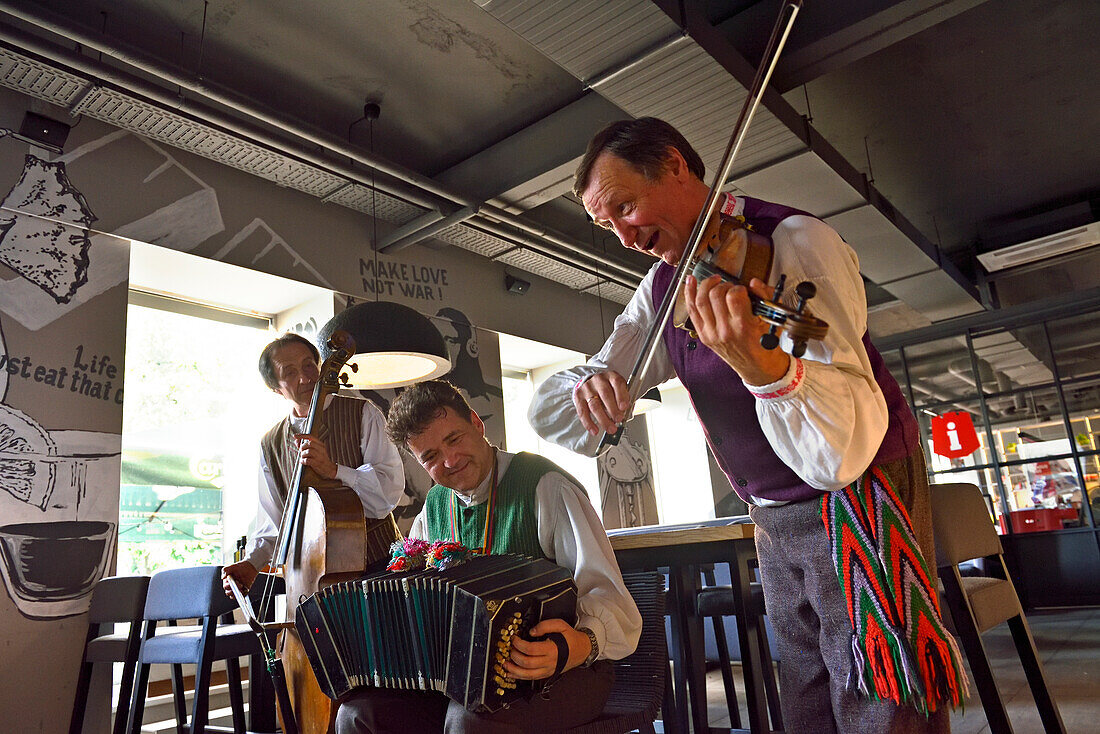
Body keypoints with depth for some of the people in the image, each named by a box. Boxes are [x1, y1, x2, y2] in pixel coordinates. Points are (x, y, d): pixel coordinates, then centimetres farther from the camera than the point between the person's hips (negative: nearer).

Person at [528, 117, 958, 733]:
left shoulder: (793, 240, -18)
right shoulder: (664, 286, 3)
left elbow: (843, 454, -31)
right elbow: (547, 411, -2)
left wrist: (762, 365, -51)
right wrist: (588, 388, -25)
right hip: (777, 522, 6)